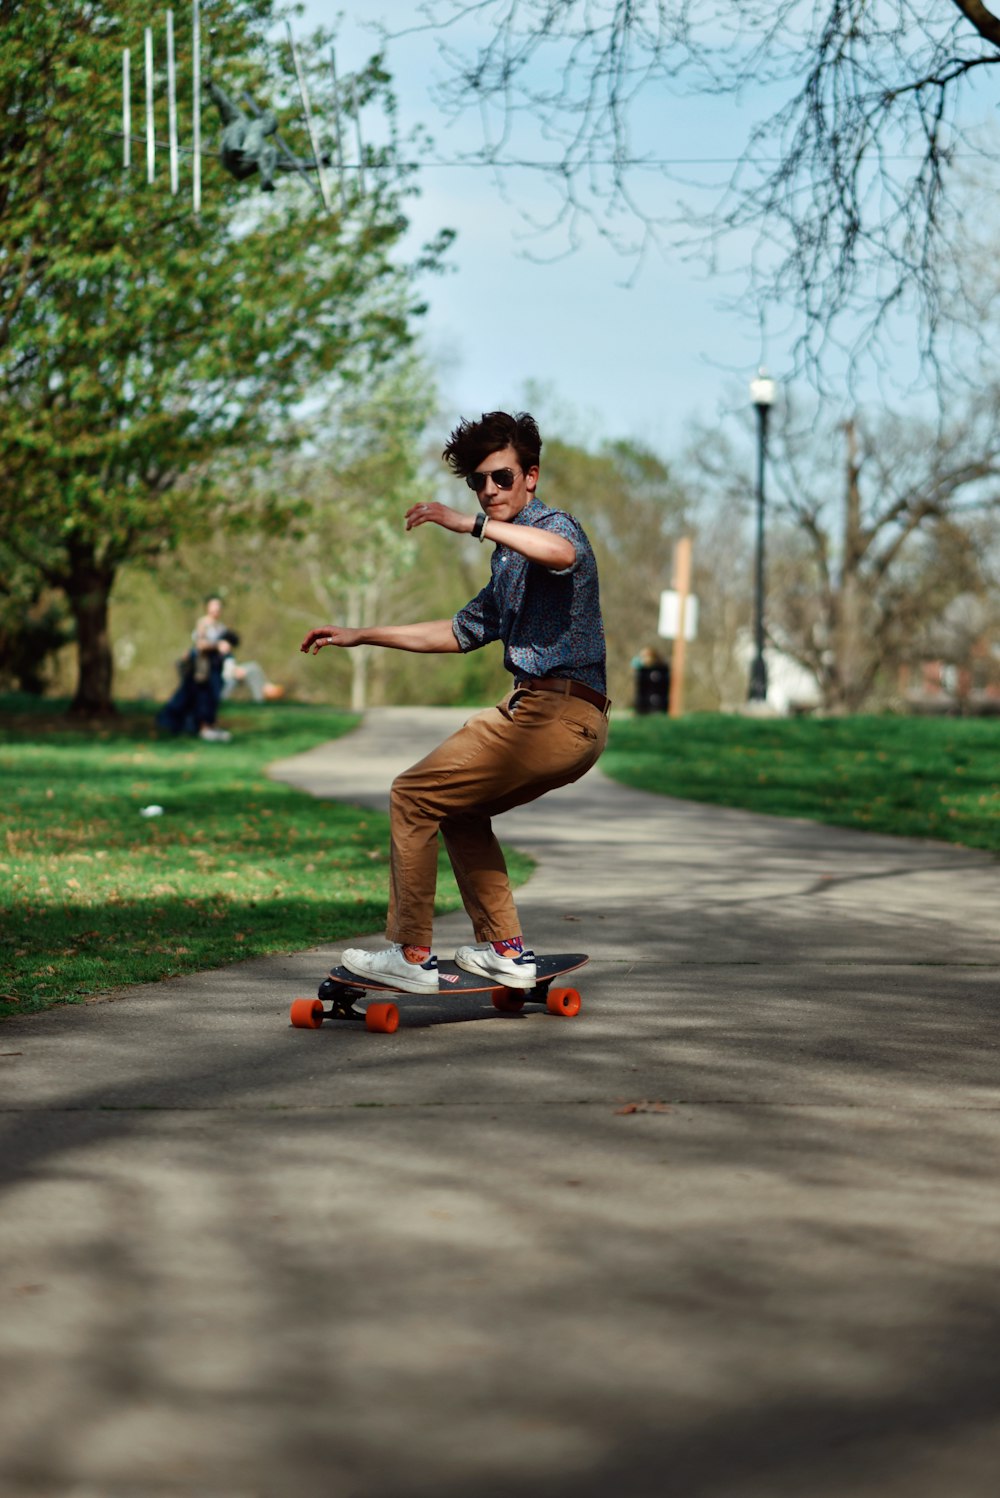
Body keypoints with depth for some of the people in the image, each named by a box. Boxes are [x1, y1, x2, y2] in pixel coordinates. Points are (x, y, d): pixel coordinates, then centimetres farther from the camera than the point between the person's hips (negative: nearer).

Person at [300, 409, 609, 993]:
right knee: (460, 809, 24)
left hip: (555, 713, -10)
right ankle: (507, 951, 21)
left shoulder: (551, 524, -6)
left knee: (414, 797, -4)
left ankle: (412, 955, -3)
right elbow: (461, 632, 36)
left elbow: (563, 553, -33)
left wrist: (472, 524, -33)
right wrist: (362, 635, 35)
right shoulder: (509, 559, 25)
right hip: (567, 723, 10)